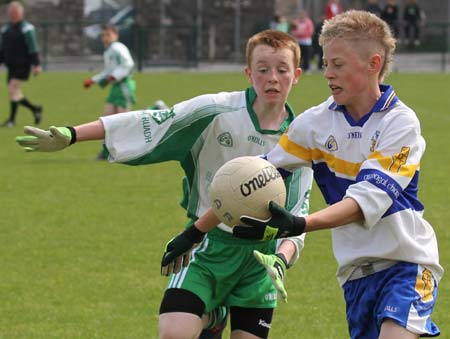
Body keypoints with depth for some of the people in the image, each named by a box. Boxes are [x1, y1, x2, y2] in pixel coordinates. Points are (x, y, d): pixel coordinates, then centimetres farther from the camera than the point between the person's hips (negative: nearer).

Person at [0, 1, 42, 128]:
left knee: (13, 89, -16)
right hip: (11, 66, 7)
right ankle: (35, 109, 24)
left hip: (22, 65, -7)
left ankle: (12, 119, -12)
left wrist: (36, 65, -17)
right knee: (15, 94, 6)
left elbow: (33, 48, -12)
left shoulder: (26, 28, -8)